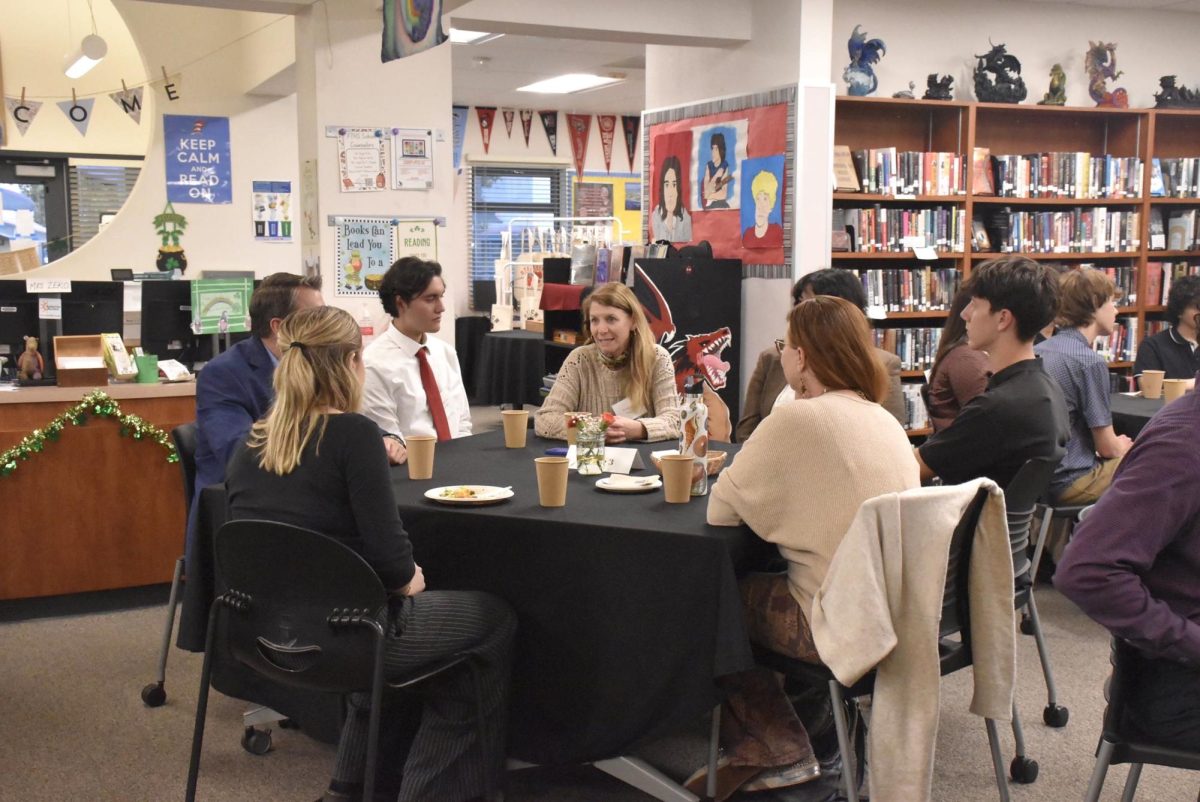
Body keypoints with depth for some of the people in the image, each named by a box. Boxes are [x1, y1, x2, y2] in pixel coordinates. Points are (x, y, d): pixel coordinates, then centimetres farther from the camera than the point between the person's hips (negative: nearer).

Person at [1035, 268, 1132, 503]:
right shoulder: (1090, 362, -17)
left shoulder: (1037, 351, 7)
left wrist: (1118, 445, 19)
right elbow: (1107, 446, -11)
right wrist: (1123, 447, 12)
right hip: (1069, 482, -9)